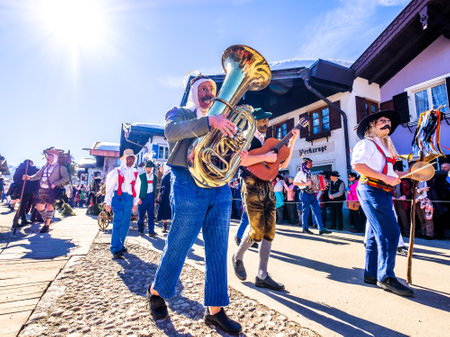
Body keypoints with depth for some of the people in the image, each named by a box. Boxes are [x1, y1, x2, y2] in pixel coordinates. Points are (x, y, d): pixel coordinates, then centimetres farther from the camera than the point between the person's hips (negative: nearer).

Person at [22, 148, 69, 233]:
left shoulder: (60, 167, 0)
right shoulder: (45, 166, 19)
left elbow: (66, 178, -10)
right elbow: (38, 175, 16)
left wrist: (55, 183, -18)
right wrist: (29, 177, -4)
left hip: (52, 189, -6)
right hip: (42, 189, 6)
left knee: (49, 205, -13)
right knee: (39, 205, 2)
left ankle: (47, 225, 0)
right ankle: (47, 219, 28)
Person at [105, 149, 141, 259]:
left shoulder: (135, 173, 15)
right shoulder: (117, 171, 2)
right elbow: (110, 187, 2)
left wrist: (135, 203, 19)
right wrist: (108, 202, -2)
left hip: (129, 199, 5)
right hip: (118, 197, -5)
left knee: (126, 223, 8)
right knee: (118, 221, -13)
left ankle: (121, 244, 23)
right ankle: (116, 249, -11)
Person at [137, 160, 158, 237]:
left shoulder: (155, 177, 10)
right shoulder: (141, 176, 1)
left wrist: (154, 199, 11)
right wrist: (138, 198, -9)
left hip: (151, 197, 2)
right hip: (143, 197, -2)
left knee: (151, 215, 3)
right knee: (141, 215, 3)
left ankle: (151, 231, 9)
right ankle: (140, 231, 19)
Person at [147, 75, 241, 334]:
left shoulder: (219, 120, 24)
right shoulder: (179, 113, 10)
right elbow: (171, 131, -15)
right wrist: (209, 121, -27)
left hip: (220, 188, 5)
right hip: (189, 185, -5)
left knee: (218, 251, 5)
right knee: (177, 247, 4)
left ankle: (215, 310, 19)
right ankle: (156, 292, 32)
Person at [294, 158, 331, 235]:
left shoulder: (309, 172, 17)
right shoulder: (301, 173, -7)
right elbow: (295, 182, -16)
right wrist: (305, 184, -21)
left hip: (312, 193, 8)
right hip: (305, 193, -7)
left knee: (317, 210, 3)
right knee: (306, 211, -1)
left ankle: (321, 228, 5)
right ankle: (305, 228, 11)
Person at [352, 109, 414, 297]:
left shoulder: (385, 147, 25)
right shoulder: (366, 143, -3)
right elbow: (357, 165, -19)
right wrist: (385, 177, -20)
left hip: (383, 192, 9)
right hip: (371, 189, -9)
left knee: (376, 234, 10)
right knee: (389, 232, -13)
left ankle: (371, 274, 18)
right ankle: (386, 276, -5)